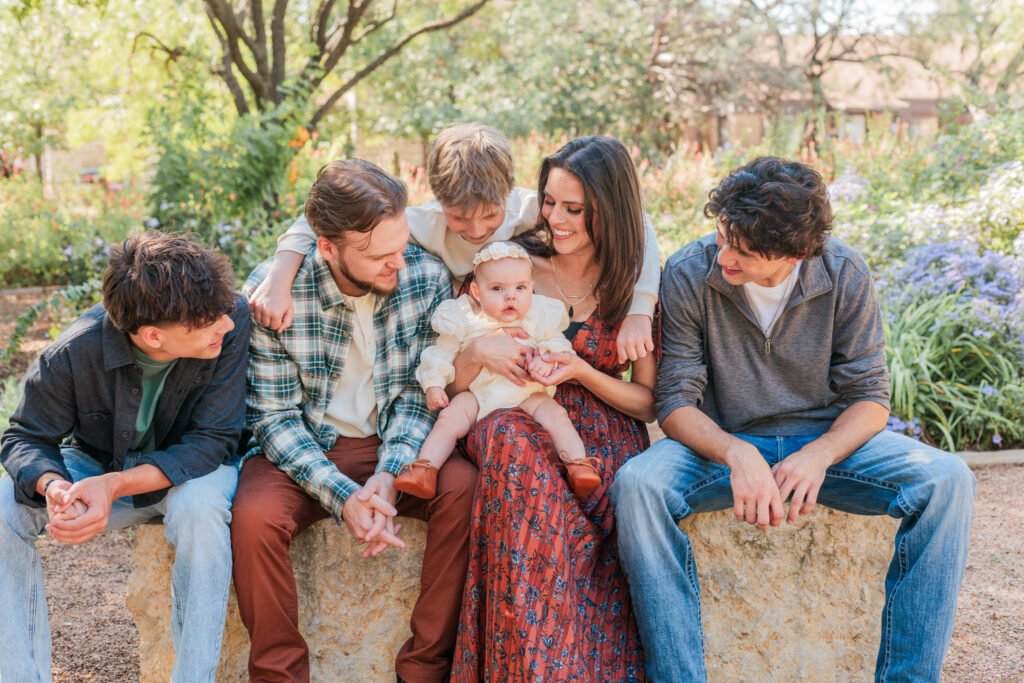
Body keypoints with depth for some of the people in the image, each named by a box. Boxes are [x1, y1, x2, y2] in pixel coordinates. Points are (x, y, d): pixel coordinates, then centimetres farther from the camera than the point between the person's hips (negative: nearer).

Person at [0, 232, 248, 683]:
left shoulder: (232, 320, -29)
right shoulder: (74, 352, -25)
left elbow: (213, 441, -24)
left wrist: (116, 485, -38)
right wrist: (51, 485, -36)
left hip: (190, 472, -1)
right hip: (96, 462, 2)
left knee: (199, 506, -36)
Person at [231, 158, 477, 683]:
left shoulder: (427, 277, -11)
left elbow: (422, 389, -5)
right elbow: (274, 417, -13)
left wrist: (390, 472, -22)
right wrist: (341, 494, -26)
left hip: (392, 445, 2)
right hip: (302, 450, -1)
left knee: (465, 488, -26)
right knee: (254, 516, -31)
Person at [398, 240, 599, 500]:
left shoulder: (541, 316, -2)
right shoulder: (465, 320, -3)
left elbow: (558, 345, 6)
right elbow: (443, 353, 7)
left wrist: (546, 361, -16)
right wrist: (434, 384, -2)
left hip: (528, 394, 0)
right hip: (478, 394, 0)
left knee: (556, 414, -21)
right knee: (449, 418, -19)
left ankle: (579, 467, -23)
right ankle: (425, 469, -20)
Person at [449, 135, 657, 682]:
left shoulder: (635, 288, 6)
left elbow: (649, 402, 9)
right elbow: (455, 388, 12)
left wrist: (582, 372, -8)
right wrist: (477, 351, -12)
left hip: (603, 440, -1)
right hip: (523, 427, 1)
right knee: (508, 434, -37)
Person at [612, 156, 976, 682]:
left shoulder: (845, 274, -9)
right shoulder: (689, 274, -13)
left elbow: (869, 398, -6)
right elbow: (675, 400, -12)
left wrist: (819, 456, -27)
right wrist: (737, 454, -32)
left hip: (828, 440, 1)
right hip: (723, 443, -1)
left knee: (947, 480, -24)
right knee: (637, 484, -32)